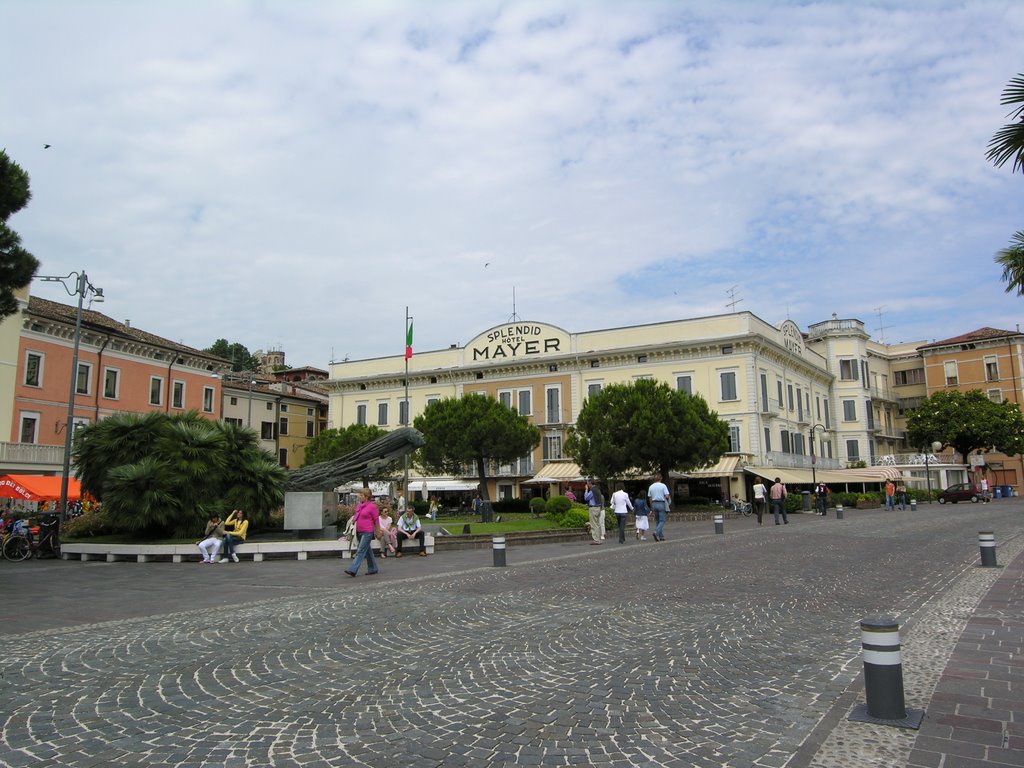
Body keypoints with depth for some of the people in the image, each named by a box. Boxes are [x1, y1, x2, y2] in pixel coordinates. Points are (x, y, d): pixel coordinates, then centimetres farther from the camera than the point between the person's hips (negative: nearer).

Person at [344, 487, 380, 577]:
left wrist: (378, 532, -5)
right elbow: (356, 516, 25)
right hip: (359, 532, 8)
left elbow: (376, 520, -6)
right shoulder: (358, 505, 12)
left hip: (367, 532, -8)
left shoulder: (372, 506, -9)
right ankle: (372, 569, 24)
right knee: (368, 551, 15)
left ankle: (353, 570, -16)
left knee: (361, 551, -11)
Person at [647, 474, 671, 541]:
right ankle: (656, 532, -22)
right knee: (662, 520, -1)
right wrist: (668, 498, 10)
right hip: (661, 504, -5)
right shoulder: (663, 486, -7)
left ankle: (661, 536, 13)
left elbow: (649, 498, 9)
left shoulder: (651, 486, 7)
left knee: (657, 520, 13)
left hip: (654, 504, 5)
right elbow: (667, 496, -13)